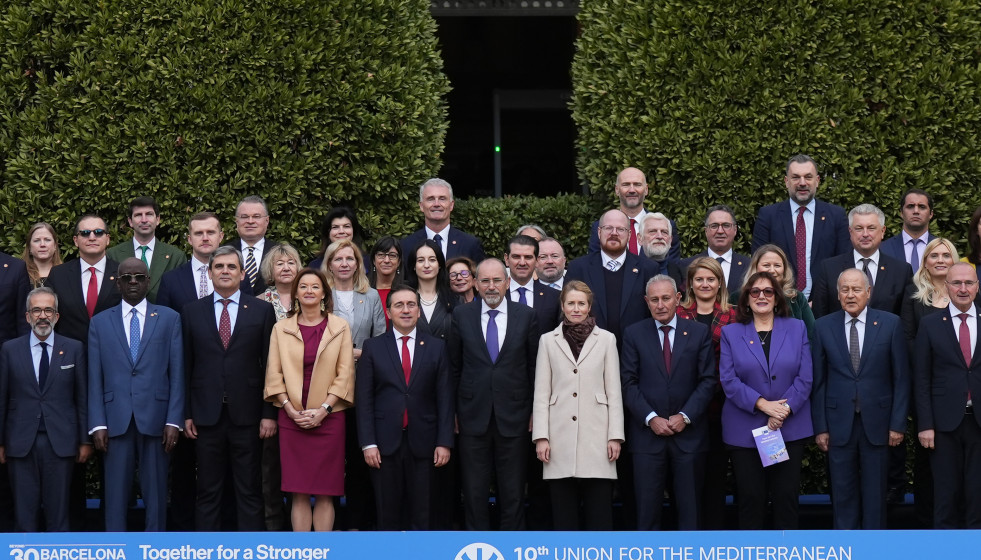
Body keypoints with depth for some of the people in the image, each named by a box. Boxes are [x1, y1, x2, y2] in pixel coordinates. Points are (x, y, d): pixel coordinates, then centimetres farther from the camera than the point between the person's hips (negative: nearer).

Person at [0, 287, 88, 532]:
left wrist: (85, 441, 3)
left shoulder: (74, 349, 5)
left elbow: (82, 398, 5)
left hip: (61, 442, 0)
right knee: (25, 510, 3)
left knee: (58, 510, 2)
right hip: (21, 444, 0)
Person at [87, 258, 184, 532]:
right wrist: (97, 424, -2)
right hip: (116, 420, 0)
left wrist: (174, 420, -4)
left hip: (155, 418, 0)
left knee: (155, 492, 3)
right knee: (116, 493, 1)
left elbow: (177, 374, 4)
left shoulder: (169, 318, 8)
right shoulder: (100, 322, 10)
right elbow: (95, 378, 6)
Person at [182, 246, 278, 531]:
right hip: (207, 416, 1)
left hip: (247, 414, -1)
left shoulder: (262, 310, 4)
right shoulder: (192, 312, 7)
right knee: (208, 491, 6)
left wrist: (269, 413, -3)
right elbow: (186, 366, 6)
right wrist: (186, 414, 1)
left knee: (250, 491, 3)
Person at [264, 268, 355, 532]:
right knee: (299, 493, -1)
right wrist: (291, 410, -7)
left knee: (325, 494, -2)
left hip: (328, 417, -1)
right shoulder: (281, 328, 9)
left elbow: (345, 373, 1)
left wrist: (323, 410, -8)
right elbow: (274, 374, 5)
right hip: (292, 418, 1)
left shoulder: (340, 327, 5)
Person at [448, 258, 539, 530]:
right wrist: (454, 411, 5)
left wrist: (534, 411, 4)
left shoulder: (526, 316, 2)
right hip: (473, 416, 0)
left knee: (513, 493, 5)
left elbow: (534, 366, 5)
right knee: (474, 492, 4)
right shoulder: (461, 315, 3)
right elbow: (454, 367, 7)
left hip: (513, 416, 0)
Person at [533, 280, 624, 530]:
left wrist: (615, 435, -1)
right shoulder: (548, 341, 10)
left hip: (596, 435, -1)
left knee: (599, 513, -2)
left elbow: (614, 392, 6)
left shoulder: (606, 340, 8)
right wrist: (541, 437, -1)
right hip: (560, 438, 1)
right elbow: (541, 394, 7)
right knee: (563, 514, 2)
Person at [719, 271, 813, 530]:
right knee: (751, 499, 2)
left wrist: (784, 410, -13)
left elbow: (805, 377, 0)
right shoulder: (731, 333, 6)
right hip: (745, 430, 0)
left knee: (786, 497, 1)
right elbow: (728, 380, -4)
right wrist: (762, 405, -15)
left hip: (790, 429, 0)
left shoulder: (797, 329, 7)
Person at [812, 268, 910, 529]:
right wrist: (820, 427, 0)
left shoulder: (890, 324, -1)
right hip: (839, 425, 1)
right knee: (843, 493, 5)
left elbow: (901, 378, 1)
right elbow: (818, 381, 3)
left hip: (877, 422, -1)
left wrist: (898, 423, -4)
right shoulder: (823, 327, 2)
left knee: (875, 494, 6)